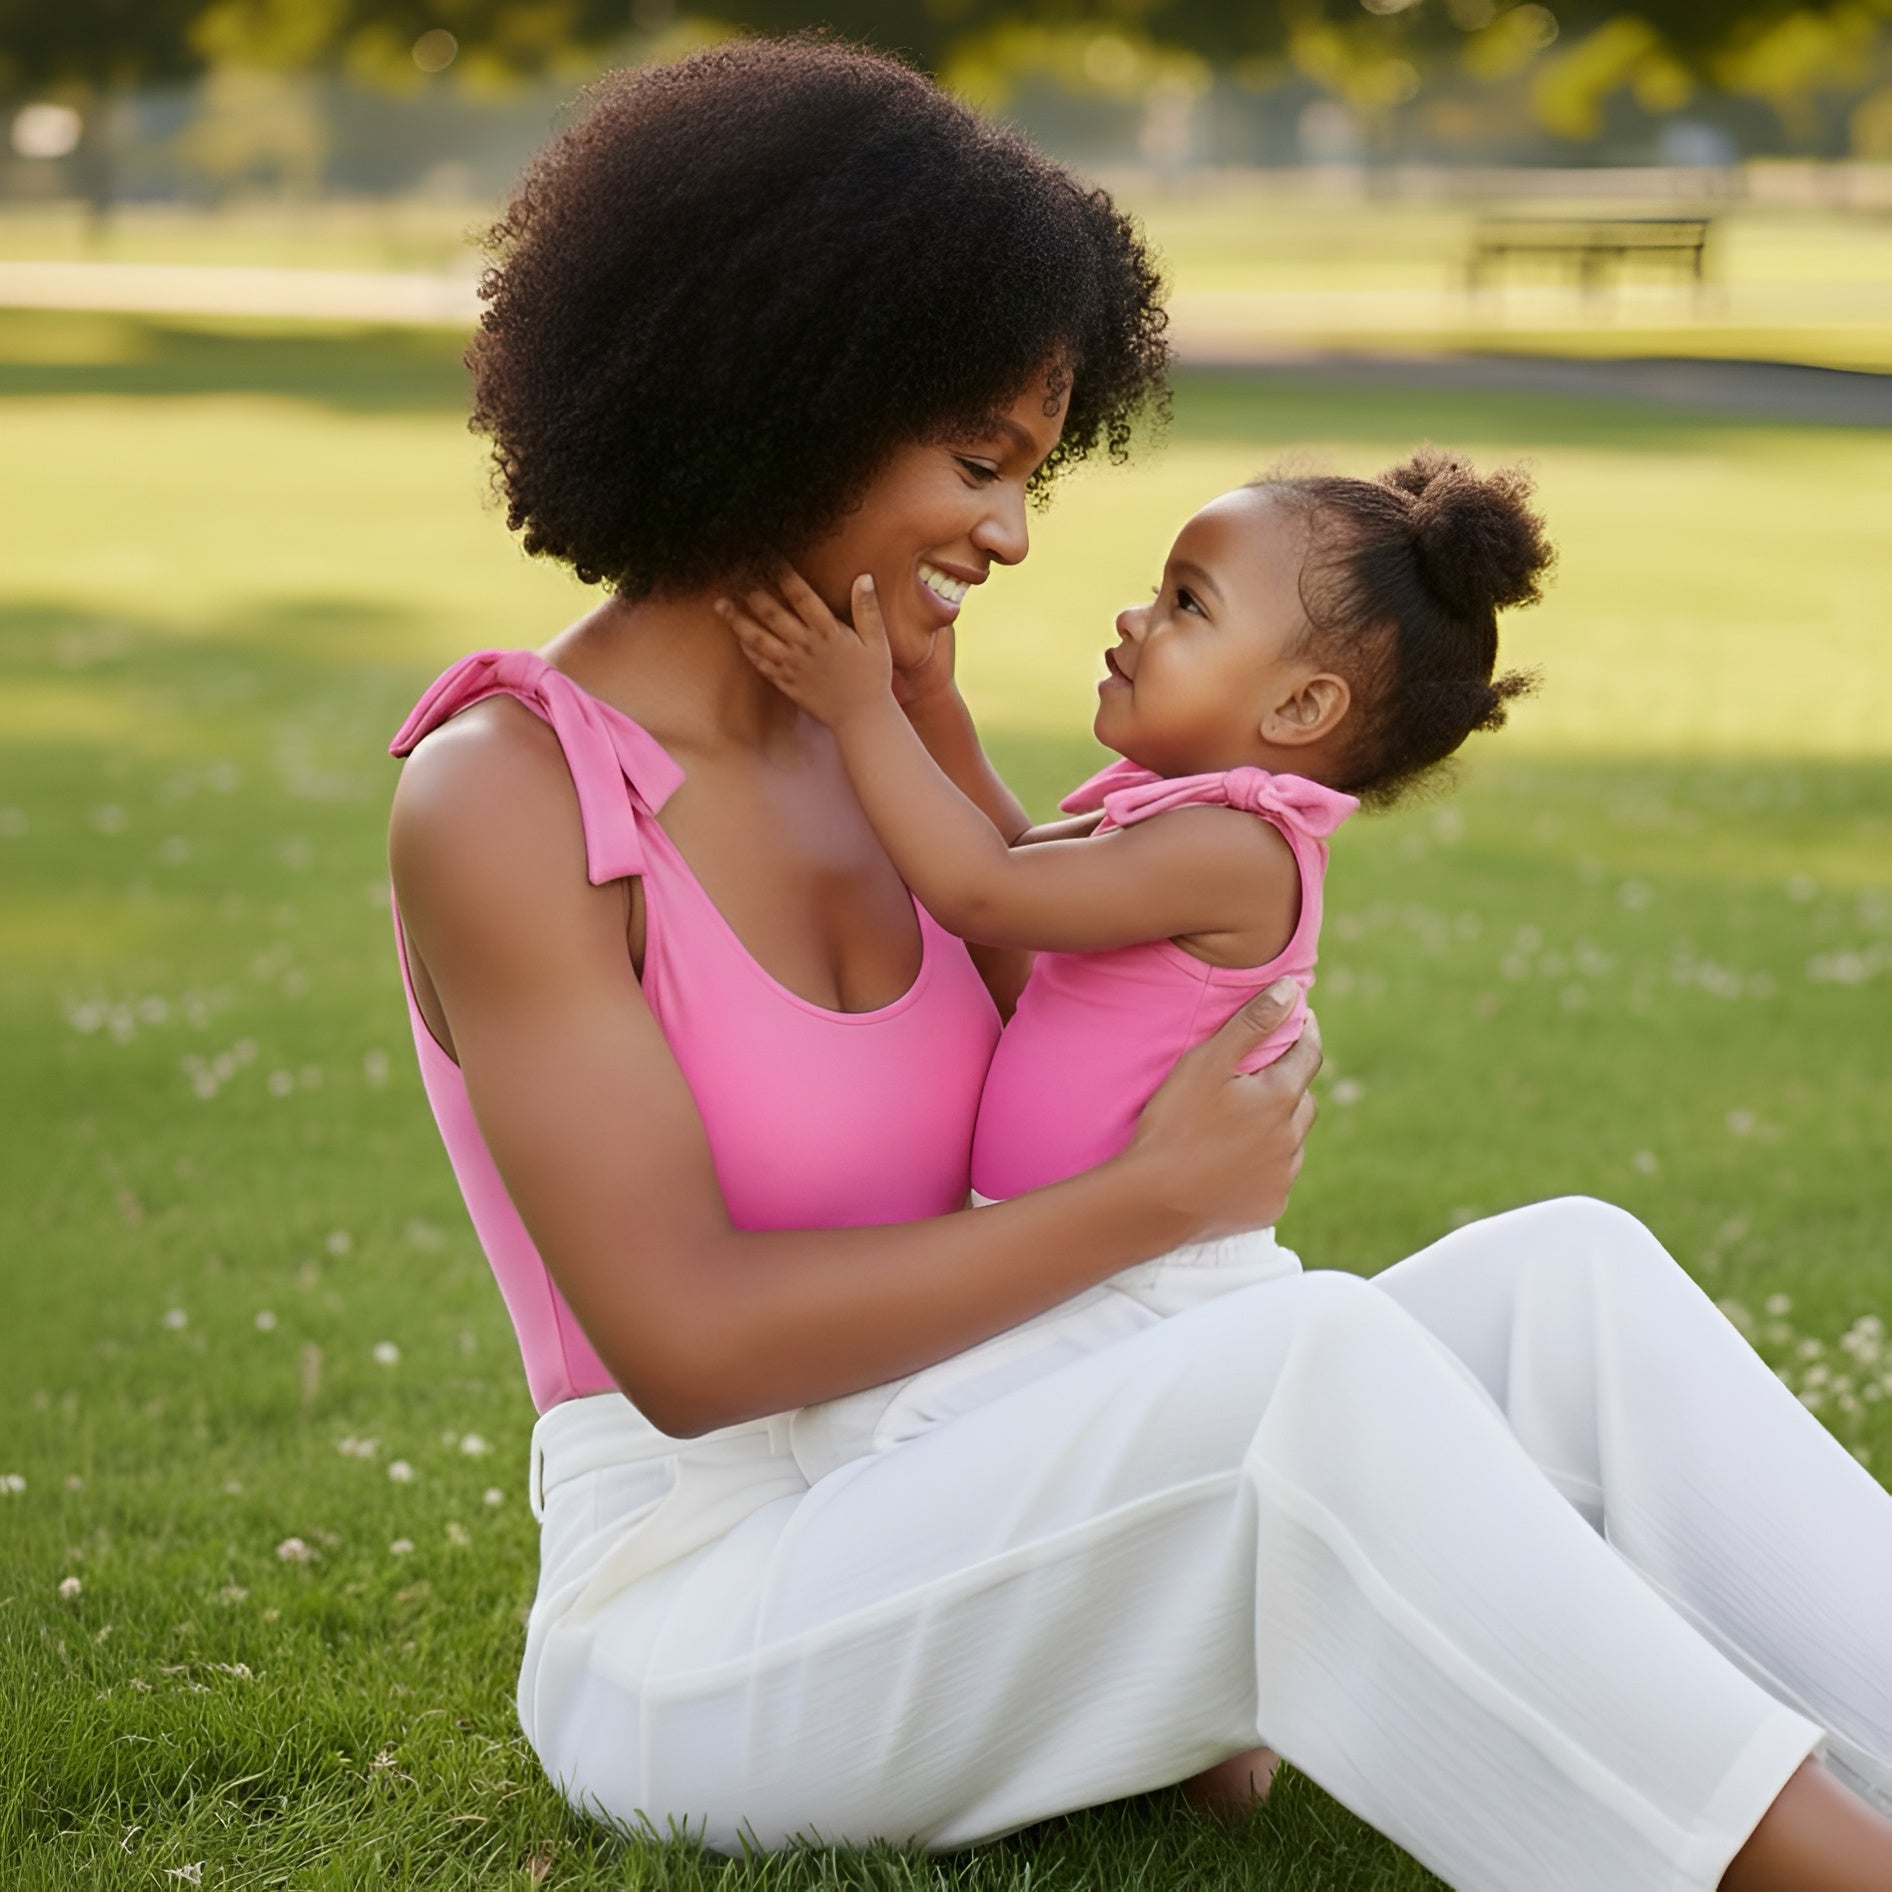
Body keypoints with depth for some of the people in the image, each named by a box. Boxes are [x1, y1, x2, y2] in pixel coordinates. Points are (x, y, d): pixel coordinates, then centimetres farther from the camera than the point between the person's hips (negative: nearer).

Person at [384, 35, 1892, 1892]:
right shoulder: (498, 796, -15)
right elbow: (686, 1344, -22)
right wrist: (1163, 1196, -18)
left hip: (952, 1562, 8)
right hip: (695, 1631, -7)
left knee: (1565, 1279, -13)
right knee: (1321, 1368, -32)